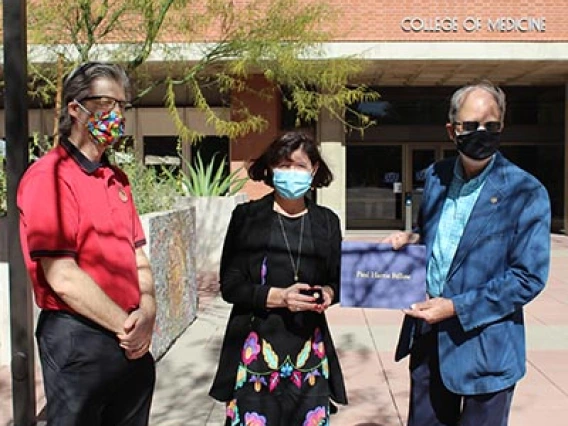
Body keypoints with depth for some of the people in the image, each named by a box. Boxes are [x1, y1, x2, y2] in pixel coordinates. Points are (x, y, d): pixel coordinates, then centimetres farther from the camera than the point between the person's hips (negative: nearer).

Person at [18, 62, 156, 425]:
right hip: (78, 340, -7)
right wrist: (126, 325, -14)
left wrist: (147, 312, -7)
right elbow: (62, 277, -20)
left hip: (133, 341, 8)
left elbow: (137, 255, 10)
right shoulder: (48, 176, -13)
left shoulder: (117, 179, 12)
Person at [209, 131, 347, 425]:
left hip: (310, 348, 3)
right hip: (256, 346, -2)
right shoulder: (247, 216, -2)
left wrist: (328, 293, -8)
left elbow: (337, 279, 15)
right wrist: (279, 297, -18)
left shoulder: (327, 221, 7)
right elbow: (230, 286, -4)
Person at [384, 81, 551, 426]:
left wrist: (457, 307, -19)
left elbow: (530, 277, -15)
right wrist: (413, 238, -5)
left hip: (484, 347, -5)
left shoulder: (526, 193, -14)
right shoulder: (437, 176, 3)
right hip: (427, 335, 5)